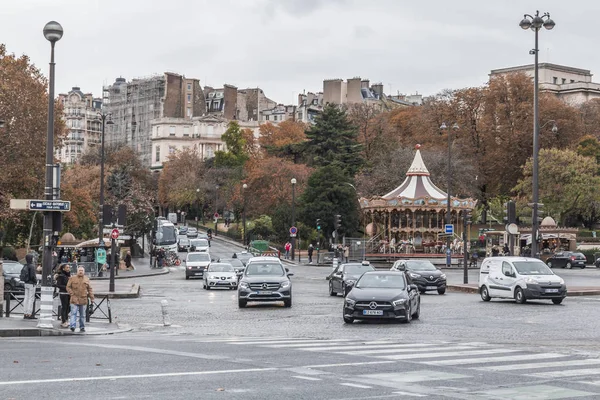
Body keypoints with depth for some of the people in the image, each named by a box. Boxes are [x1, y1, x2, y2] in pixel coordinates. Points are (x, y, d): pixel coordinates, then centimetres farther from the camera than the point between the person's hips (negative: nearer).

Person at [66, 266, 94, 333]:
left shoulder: (87, 279, 11)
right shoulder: (72, 278, 5)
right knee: (74, 313, -12)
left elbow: (90, 289, 12)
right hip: (74, 299, -3)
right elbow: (68, 287, 3)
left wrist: (91, 298, 6)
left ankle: (82, 327, 16)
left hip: (83, 300, 3)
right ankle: (73, 326, -18)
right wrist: (72, 294, -10)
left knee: (82, 315, 9)